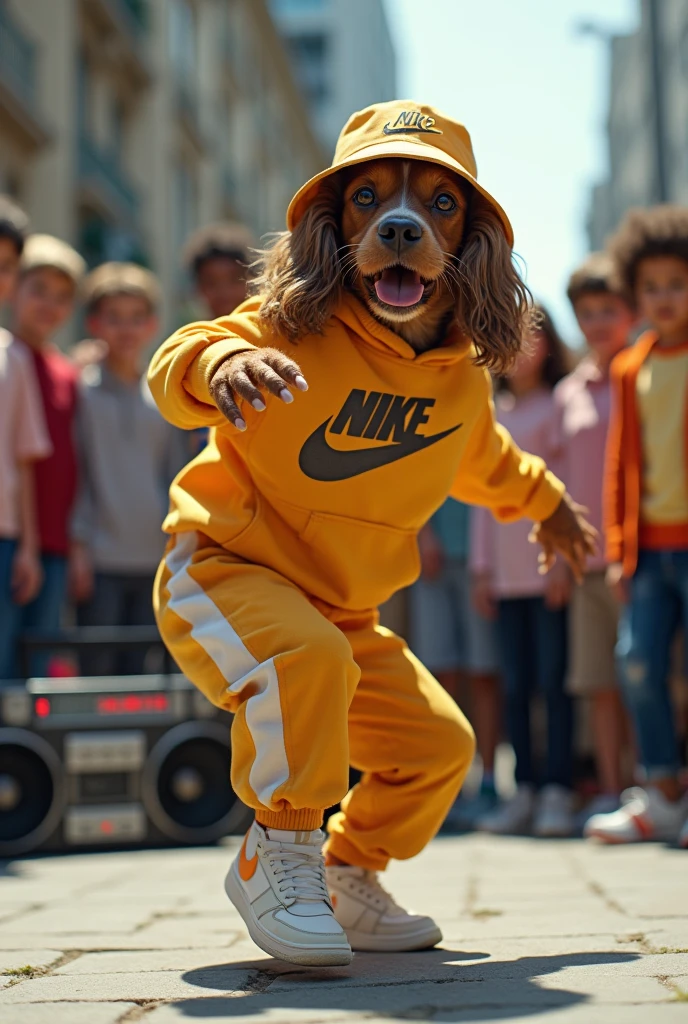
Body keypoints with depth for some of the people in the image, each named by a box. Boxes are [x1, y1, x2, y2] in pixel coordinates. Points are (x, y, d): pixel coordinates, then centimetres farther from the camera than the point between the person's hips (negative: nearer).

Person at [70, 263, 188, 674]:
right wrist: (79, 544, -8)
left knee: (138, 673, 7)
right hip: (100, 561, -4)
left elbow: (177, 477, 14)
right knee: (96, 669, -3)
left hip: (154, 559, 4)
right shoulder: (82, 390, 0)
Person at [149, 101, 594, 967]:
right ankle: (280, 854, -16)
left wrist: (542, 499, 37)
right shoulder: (297, 332, -19)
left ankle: (347, 879, 31)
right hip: (223, 571, -6)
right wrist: (222, 358, -47)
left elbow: (481, 458, 21)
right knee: (308, 657, -37)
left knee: (438, 744, 7)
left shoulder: (463, 377, -1)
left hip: (343, 609, 7)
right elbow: (173, 368, -24)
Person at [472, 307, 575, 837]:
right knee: (515, 684, 5)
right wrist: (482, 566, 12)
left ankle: (558, 792, -1)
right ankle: (525, 792, 9)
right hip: (506, 568, 5)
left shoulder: (557, 405, 1)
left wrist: (562, 559, -12)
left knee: (553, 678, -6)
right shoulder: (492, 413, 17)